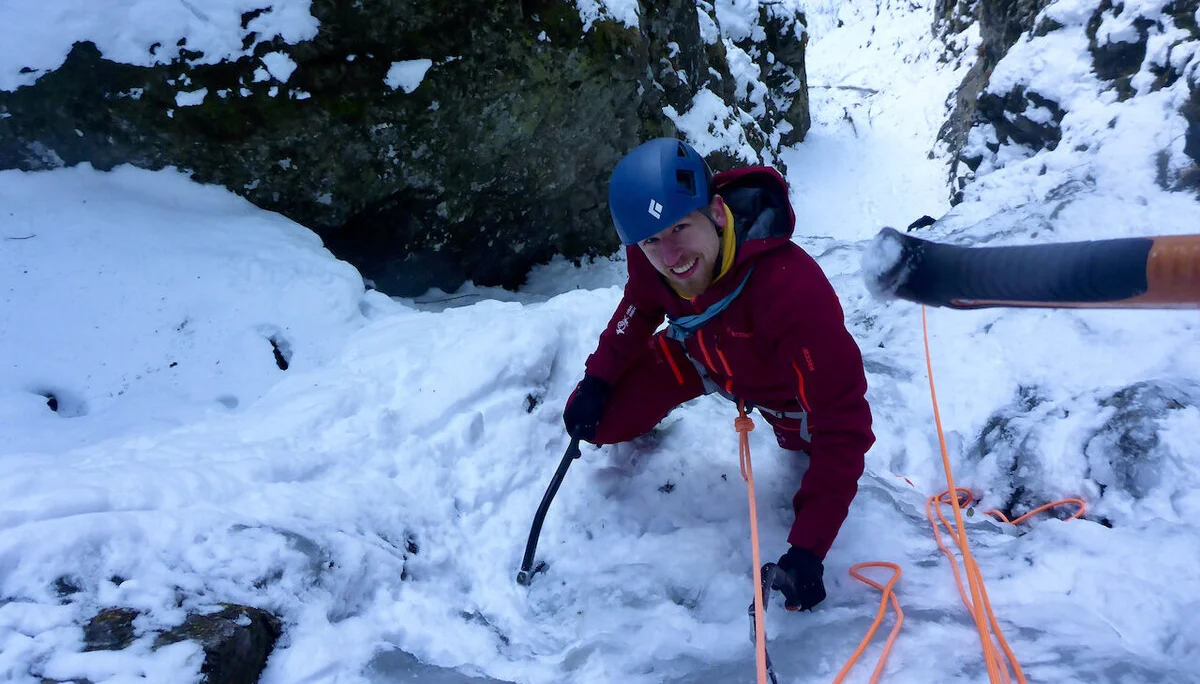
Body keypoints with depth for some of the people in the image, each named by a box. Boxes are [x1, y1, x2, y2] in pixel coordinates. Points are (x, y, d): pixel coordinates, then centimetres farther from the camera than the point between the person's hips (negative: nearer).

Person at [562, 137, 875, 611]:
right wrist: (598, 377, -10)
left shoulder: (792, 289, -47)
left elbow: (843, 424, -41)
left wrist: (807, 548, -43)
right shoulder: (649, 258, -30)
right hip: (699, 353, 3)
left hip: (780, 384, -3)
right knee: (599, 424, -5)